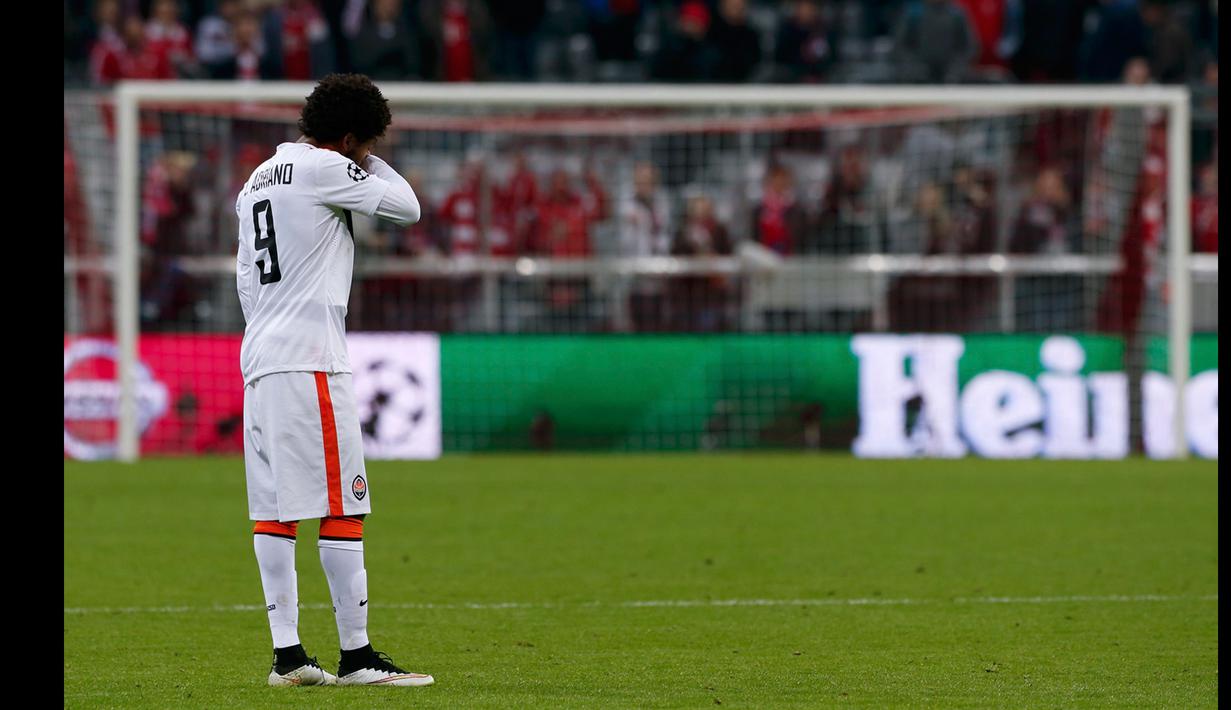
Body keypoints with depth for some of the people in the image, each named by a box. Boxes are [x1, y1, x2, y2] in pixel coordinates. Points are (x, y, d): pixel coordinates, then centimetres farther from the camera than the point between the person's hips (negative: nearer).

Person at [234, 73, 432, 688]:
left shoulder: (257, 180, 21)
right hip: (309, 360, -9)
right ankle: (356, 655, -9)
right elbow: (407, 206, -3)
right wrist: (369, 162, 10)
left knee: (274, 507, 5)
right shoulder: (324, 168, -6)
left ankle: (287, 654, 4)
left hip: (258, 359, 9)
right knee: (340, 505, -8)